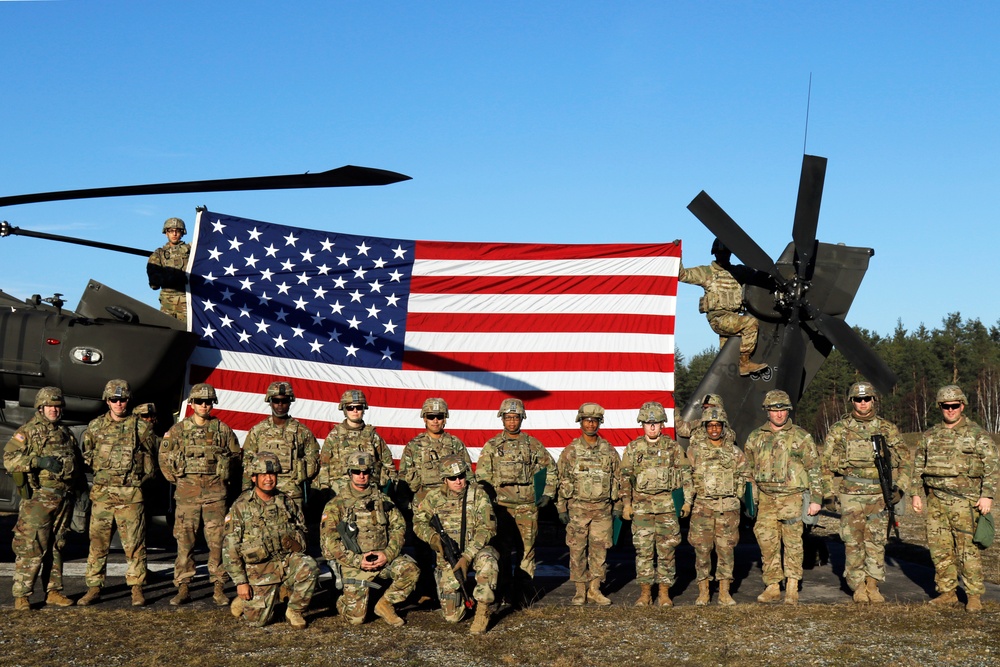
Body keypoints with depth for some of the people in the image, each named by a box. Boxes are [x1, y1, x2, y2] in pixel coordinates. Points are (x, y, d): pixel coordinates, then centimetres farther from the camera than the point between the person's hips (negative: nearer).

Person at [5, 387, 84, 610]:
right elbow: (9, 459, -12)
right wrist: (39, 460, -23)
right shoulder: (27, 432, -1)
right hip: (38, 498, -6)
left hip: (64, 500, 6)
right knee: (31, 548, -8)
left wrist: (82, 491, 19)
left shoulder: (67, 434, 18)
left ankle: (54, 591, 17)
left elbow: (78, 464, 26)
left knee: (57, 548, 10)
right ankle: (21, 595, -4)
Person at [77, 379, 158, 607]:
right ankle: (94, 588, 13)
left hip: (131, 494, -2)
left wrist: (143, 477, 0)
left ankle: (136, 588, 9)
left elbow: (150, 458, 10)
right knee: (98, 542, 5)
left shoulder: (141, 427, 3)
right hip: (102, 493, 2)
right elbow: (85, 455, 18)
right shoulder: (95, 427, 9)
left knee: (134, 543, 0)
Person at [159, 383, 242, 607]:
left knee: (217, 541, 0)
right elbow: (164, 456, 12)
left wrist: (223, 475, 8)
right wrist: (176, 479, 7)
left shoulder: (222, 429, 5)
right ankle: (183, 587, 8)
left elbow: (236, 454, 15)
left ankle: (219, 588, 7)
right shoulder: (178, 429, 5)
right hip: (187, 492, 0)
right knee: (184, 540, 1)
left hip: (215, 492, 0)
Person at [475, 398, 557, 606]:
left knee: (526, 550, 1)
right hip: (501, 506, -1)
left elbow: (552, 469, 18)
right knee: (501, 550, 0)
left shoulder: (533, 444, 8)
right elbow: (482, 476, 2)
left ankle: (522, 593, 8)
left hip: (527, 507, 1)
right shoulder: (492, 446, 5)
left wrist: (548, 494, 12)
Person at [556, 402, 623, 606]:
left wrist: (618, 506, 7)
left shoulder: (609, 450, 7)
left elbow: (618, 478, 12)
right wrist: (562, 508, -2)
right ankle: (580, 591, 10)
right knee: (577, 550, 1)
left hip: (602, 508, 2)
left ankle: (595, 589, 13)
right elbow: (562, 481, 2)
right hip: (578, 507, -2)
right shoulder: (570, 451, 1)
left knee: (600, 548, 3)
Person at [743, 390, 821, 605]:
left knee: (792, 543, -3)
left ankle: (792, 588, 4)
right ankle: (772, 587, 10)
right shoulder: (755, 438, 11)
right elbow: (749, 470, 19)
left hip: (792, 497, -3)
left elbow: (814, 469, 1)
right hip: (766, 498, 3)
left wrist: (816, 499, -4)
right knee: (767, 543, 2)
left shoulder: (801, 437, 1)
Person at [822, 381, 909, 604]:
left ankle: (873, 585, 12)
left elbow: (902, 460, 12)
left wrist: (898, 487, 3)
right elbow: (827, 462, 7)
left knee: (877, 541, 2)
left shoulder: (888, 429, 6)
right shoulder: (839, 430, 3)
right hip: (851, 494, -1)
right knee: (853, 540, -1)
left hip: (880, 493, 1)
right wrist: (829, 491, 1)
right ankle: (858, 586, 9)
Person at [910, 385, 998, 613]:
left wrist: (987, 495, -12)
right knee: (939, 548, 6)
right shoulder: (930, 435, 13)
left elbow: (991, 467, -4)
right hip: (936, 500, 5)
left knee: (968, 548, -5)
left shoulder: (977, 434, -1)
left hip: (965, 500, -5)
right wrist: (916, 493, 10)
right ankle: (947, 592, 15)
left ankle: (974, 596, 3)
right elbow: (918, 466, 17)